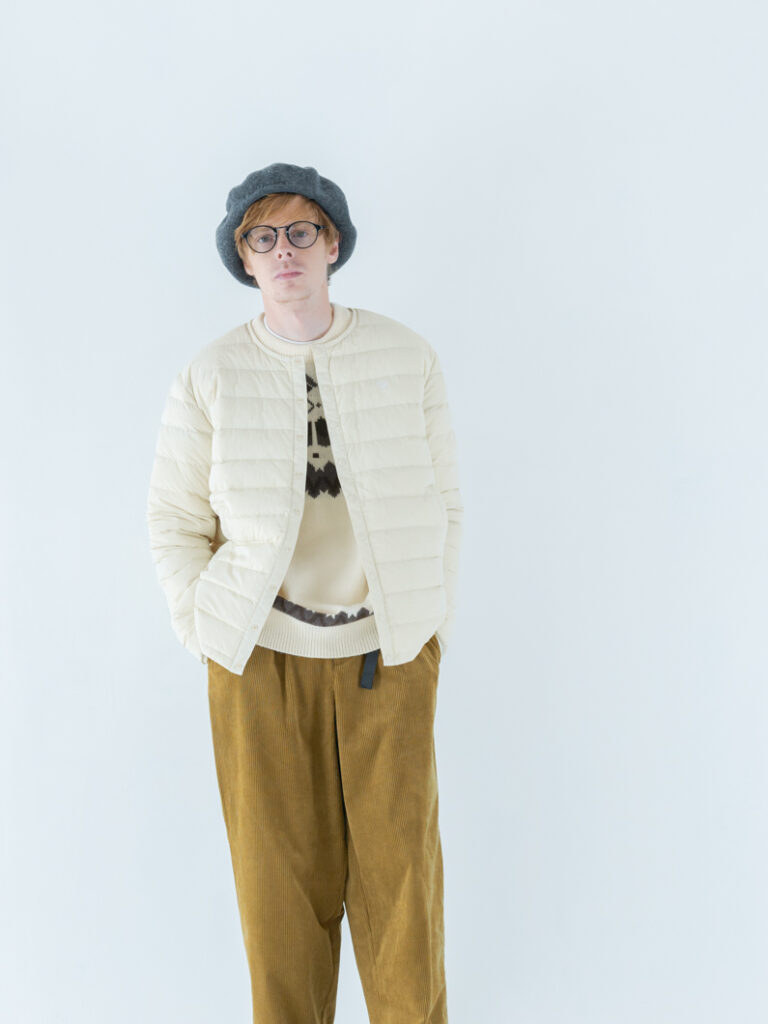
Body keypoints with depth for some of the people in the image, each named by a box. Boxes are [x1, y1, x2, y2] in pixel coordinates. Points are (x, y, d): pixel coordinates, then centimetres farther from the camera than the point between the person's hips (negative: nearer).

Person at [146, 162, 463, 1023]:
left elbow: (441, 499, 5)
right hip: (262, 655, 0)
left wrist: (433, 620, 3)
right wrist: (207, 634, 0)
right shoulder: (210, 376, -3)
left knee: (400, 864, 7)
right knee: (281, 871, 9)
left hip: (386, 650, 1)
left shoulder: (406, 357, -1)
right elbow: (175, 519, 4)